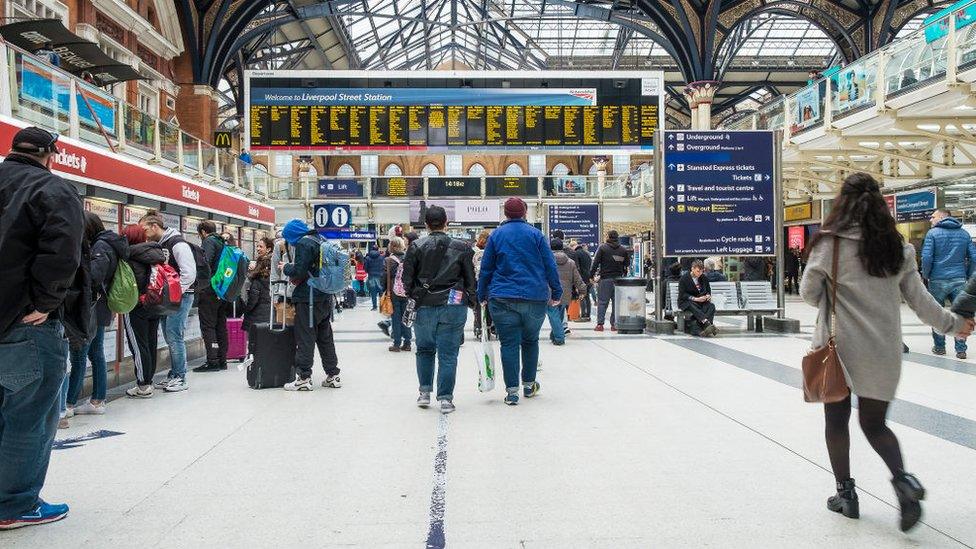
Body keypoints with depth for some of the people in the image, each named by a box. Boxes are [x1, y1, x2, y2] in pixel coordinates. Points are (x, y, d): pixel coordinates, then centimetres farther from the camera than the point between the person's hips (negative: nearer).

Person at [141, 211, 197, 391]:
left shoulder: (177, 243, -13)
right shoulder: (158, 245, 13)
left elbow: (189, 273, -20)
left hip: (180, 297, -9)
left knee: (174, 336, -8)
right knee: (169, 337, 12)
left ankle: (180, 378, 0)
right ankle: (174, 375, 21)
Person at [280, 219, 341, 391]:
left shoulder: (304, 243, -12)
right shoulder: (320, 240, 14)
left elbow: (299, 271, -17)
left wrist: (286, 268, 1)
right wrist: (294, 273, 18)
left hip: (309, 298, -8)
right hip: (325, 298, 9)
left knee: (305, 338, -2)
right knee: (325, 337, 13)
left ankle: (303, 378, 1)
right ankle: (333, 375, 18)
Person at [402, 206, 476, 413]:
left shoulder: (416, 247, -1)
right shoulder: (462, 248, 1)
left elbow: (407, 279, 0)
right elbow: (471, 279, 3)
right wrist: (471, 301, 12)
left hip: (424, 307, 1)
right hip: (453, 307, 0)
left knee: (424, 350, 19)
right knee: (448, 353, 4)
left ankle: (425, 392, 20)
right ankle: (445, 398, 4)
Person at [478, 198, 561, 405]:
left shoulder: (496, 235, 4)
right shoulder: (536, 234, 2)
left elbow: (486, 268, 5)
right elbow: (550, 265, 1)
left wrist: (482, 296, 12)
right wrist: (556, 293, 8)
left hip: (503, 299, -1)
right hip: (536, 298, 1)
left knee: (509, 344, 1)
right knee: (530, 340, 17)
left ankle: (512, 390, -1)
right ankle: (529, 384, 26)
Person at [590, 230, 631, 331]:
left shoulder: (602, 248, -2)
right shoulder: (623, 250, 7)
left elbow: (596, 262, -5)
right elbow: (627, 264, 10)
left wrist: (591, 275, 0)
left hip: (605, 278, -3)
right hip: (619, 279, 3)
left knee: (602, 302, 1)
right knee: (617, 302, 8)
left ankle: (600, 324, -4)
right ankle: (614, 324, 7)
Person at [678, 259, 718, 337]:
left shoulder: (704, 278, 10)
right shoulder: (684, 278, -6)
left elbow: (708, 290, 23)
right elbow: (682, 294, -12)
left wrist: (708, 295, -3)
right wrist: (695, 299, -23)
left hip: (701, 301, 5)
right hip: (685, 302, -4)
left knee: (711, 306, -27)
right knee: (694, 307, -39)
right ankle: (707, 324, -54)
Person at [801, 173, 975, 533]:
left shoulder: (830, 242, -9)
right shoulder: (898, 247, 3)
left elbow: (809, 292, -2)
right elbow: (919, 299, 9)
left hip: (840, 346, -3)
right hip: (883, 350, 4)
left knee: (837, 420, 12)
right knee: (874, 422, 16)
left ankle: (845, 493, 19)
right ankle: (902, 479, -7)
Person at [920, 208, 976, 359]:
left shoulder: (933, 233, -4)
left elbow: (926, 257, -13)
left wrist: (925, 275, 2)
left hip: (938, 280, -3)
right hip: (959, 280, 3)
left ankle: (939, 347, 15)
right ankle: (961, 350, 7)